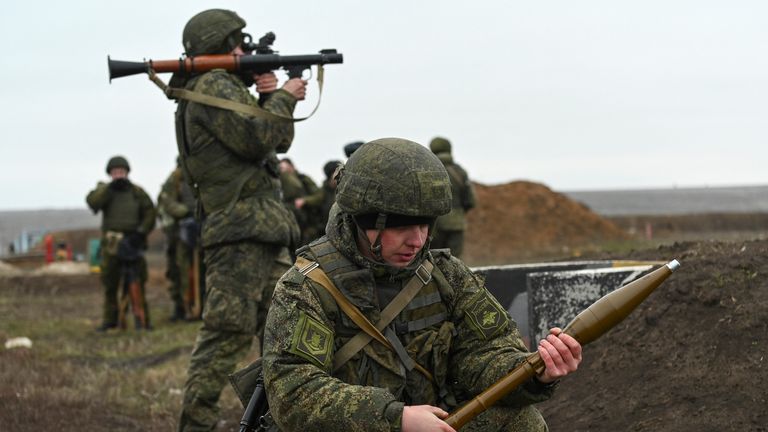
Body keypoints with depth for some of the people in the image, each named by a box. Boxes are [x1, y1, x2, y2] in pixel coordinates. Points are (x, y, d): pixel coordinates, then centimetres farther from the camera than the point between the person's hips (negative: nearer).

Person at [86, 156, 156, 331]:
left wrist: (141, 232, -8)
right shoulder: (104, 191, 8)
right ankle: (110, 319, 11)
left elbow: (149, 213, 5)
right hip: (111, 243, 1)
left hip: (133, 243, -1)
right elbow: (92, 202, -13)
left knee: (137, 282, -6)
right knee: (109, 284, 4)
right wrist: (110, 187, -19)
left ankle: (142, 319, -3)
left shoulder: (137, 192, 8)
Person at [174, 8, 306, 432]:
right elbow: (257, 138, -19)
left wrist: (272, 96, 8)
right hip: (238, 230, -11)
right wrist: (284, 97, -5)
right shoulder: (211, 86, -9)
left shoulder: (229, 88, 22)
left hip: (267, 231, 11)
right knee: (227, 332, -13)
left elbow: (279, 140, 23)